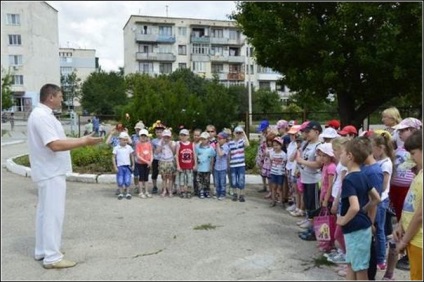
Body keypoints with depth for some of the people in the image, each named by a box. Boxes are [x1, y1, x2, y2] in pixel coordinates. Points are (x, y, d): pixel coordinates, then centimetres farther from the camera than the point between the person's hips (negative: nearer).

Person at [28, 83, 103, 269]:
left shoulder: (42, 114, 13)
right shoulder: (42, 116, -20)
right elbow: (55, 145, -28)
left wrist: (81, 140, 12)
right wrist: (83, 142, -23)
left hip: (48, 172, 11)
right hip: (51, 173, -11)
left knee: (45, 212, 16)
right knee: (53, 213, -5)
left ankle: (42, 251, 27)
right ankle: (52, 257, 2)